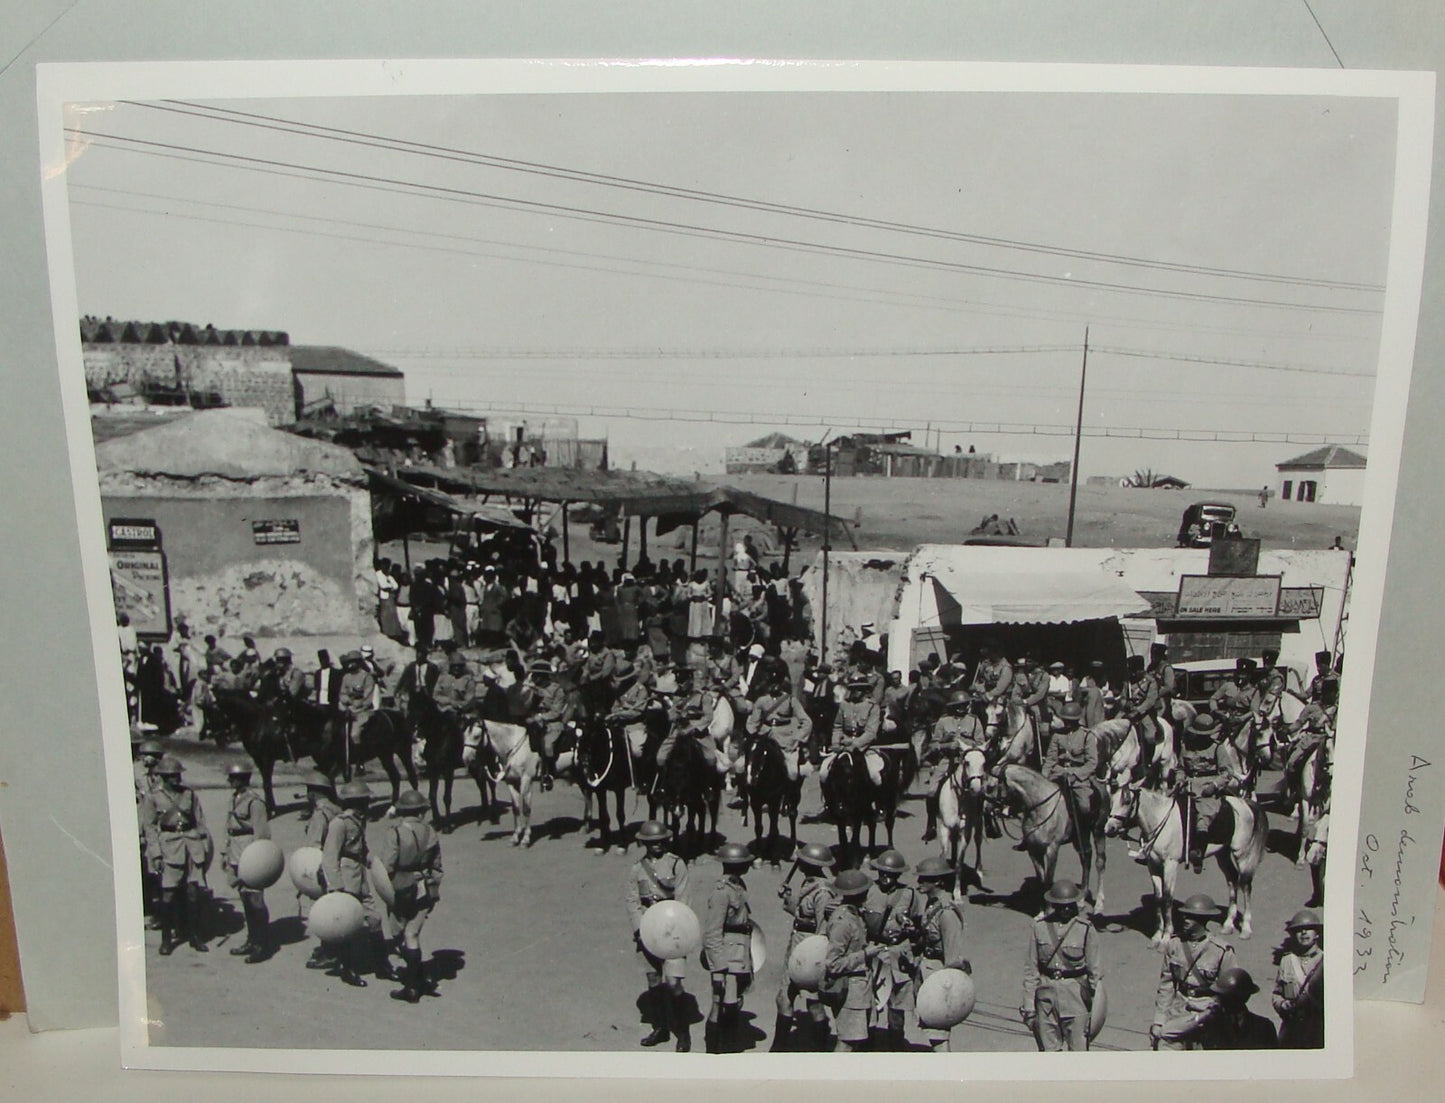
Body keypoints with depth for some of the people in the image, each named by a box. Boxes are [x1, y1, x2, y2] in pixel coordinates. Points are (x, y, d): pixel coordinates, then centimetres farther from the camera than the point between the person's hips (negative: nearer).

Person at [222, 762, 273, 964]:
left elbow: (261, 833, -16)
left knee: (255, 900, -5)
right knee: (245, 900, 15)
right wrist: (227, 854, 19)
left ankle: (263, 945, 3)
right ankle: (252, 941, 25)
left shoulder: (254, 801, -15)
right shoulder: (235, 798, 12)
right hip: (237, 858, 9)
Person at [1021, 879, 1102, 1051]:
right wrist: (1028, 1003, 1)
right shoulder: (1039, 926, -2)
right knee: (1048, 1050, 10)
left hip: (1075, 991, -2)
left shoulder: (1085, 928, -7)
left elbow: (1094, 969, -1)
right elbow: (1030, 968, 2)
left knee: (1078, 1047, 1)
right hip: (1046, 991, 2)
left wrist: (1097, 1002, -2)